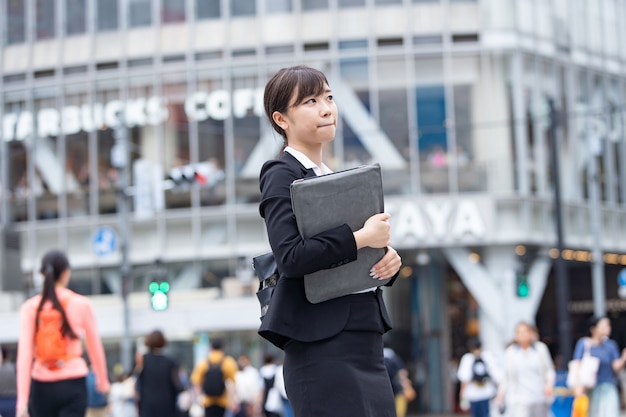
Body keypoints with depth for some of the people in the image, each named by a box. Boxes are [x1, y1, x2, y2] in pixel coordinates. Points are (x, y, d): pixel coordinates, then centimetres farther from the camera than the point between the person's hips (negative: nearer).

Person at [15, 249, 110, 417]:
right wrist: (102, 380, 25)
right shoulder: (81, 304, -2)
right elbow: (94, 347, 8)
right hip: (73, 384, -2)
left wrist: (22, 401, -8)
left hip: (42, 386, 2)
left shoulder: (30, 307, -1)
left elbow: (24, 354, -6)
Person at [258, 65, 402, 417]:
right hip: (322, 345, -8)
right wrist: (359, 239, -18)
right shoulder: (282, 176, -5)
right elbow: (290, 257, -20)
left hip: (366, 341, 8)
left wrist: (388, 258, 3)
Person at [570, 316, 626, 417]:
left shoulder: (610, 345, 5)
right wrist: (578, 385, -18)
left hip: (607, 389, 1)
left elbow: (616, 367, 2)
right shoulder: (583, 343, -1)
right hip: (589, 389, -1)